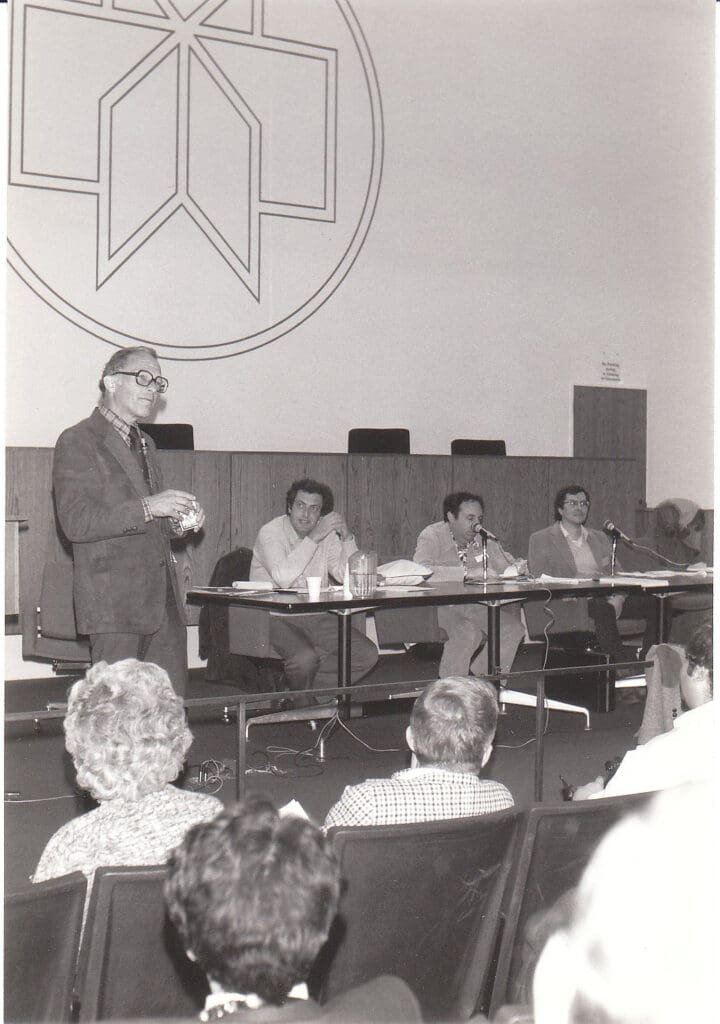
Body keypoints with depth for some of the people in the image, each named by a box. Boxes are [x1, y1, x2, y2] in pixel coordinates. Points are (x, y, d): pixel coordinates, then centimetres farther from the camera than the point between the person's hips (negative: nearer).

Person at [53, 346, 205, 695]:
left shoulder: (144, 444, 23)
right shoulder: (77, 442, -4)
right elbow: (76, 522, -15)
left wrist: (177, 522, 8)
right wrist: (147, 508, -20)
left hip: (163, 601, 8)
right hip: (114, 603, -8)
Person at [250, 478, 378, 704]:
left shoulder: (327, 536, 8)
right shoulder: (270, 533, -9)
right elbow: (283, 577, -27)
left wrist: (347, 537, -11)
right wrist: (313, 537, -24)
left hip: (314, 617, 6)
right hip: (276, 618, -5)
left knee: (367, 654, -13)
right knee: (305, 658, -34)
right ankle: (301, 703, 0)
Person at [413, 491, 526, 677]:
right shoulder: (432, 536, -11)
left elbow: (507, 564, 19)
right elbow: (420, 570, -30)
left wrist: (518, 566, -8)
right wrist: (467, 572, -34)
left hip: (477, 607, 6)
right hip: (443, 608, -6)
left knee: (513, 627, -16)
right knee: (467, 633, -33)